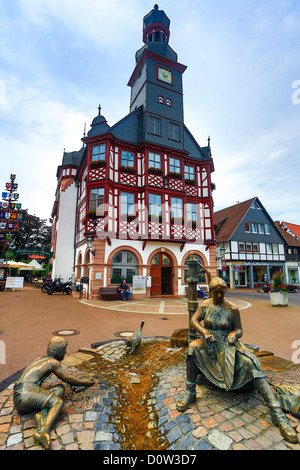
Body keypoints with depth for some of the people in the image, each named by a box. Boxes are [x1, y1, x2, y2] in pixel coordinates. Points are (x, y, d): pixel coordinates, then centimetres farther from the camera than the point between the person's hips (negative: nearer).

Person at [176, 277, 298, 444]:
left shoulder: (232, 309, -3)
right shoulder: (205, 305, 1)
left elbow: (240, 330, 2)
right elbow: (193, 320, -3)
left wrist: (234, 334, -22)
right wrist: (204, 332, -22)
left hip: (227, 342, 0)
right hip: (209, 342, 1)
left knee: (249, 362, -27)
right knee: (193, 347, -32)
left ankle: (277, 412, -25)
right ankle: (190, 392, -20)